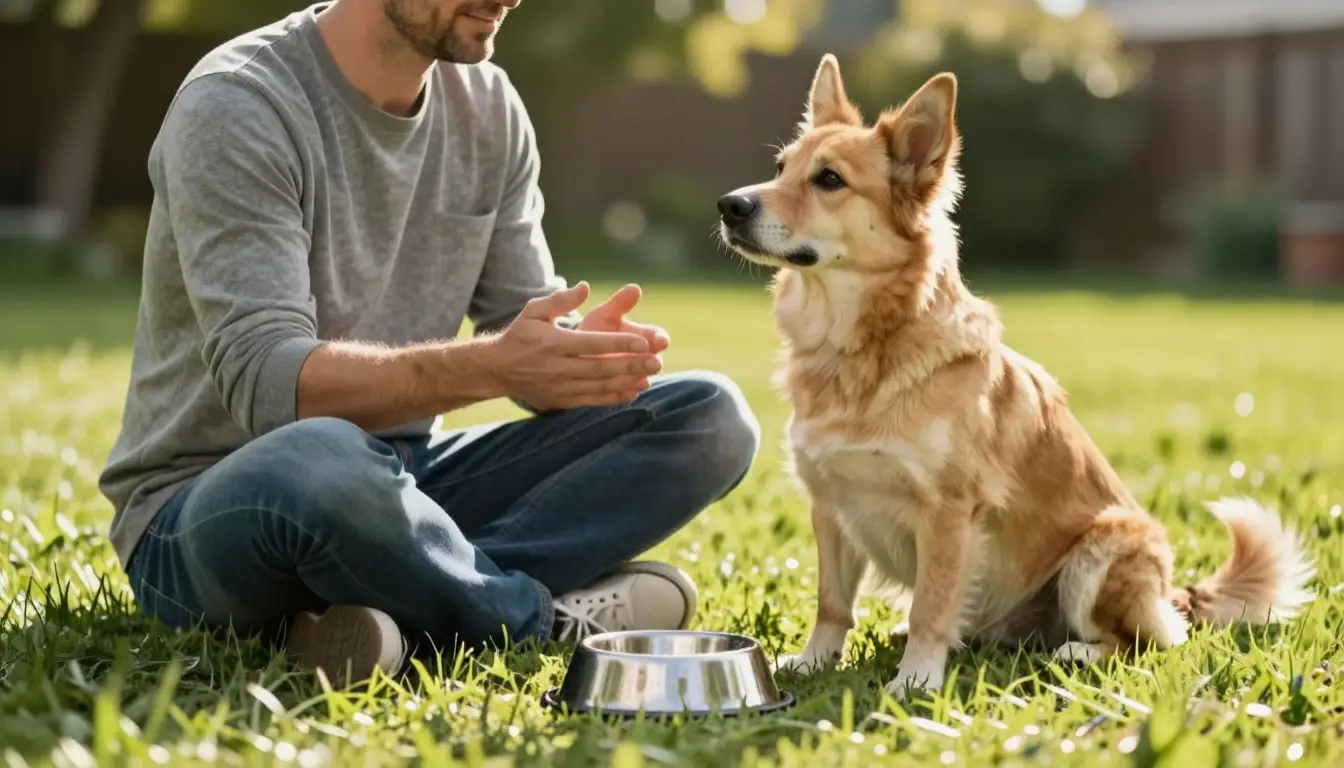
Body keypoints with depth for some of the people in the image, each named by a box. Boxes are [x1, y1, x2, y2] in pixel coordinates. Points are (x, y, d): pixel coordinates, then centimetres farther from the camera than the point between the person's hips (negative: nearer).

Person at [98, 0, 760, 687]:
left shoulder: (488, 107, 5)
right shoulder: (236, 106, -16)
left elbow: (526, 341, 4)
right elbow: (264, 382, -25)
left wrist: (582, 353, -21)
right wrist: (485, 367, -38)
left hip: (398, 489, 7)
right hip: (213, 509, -6)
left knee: (711, 420, -7)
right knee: (322, 462, -43)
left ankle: (416, 615, -23)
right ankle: (541, 619, -14)